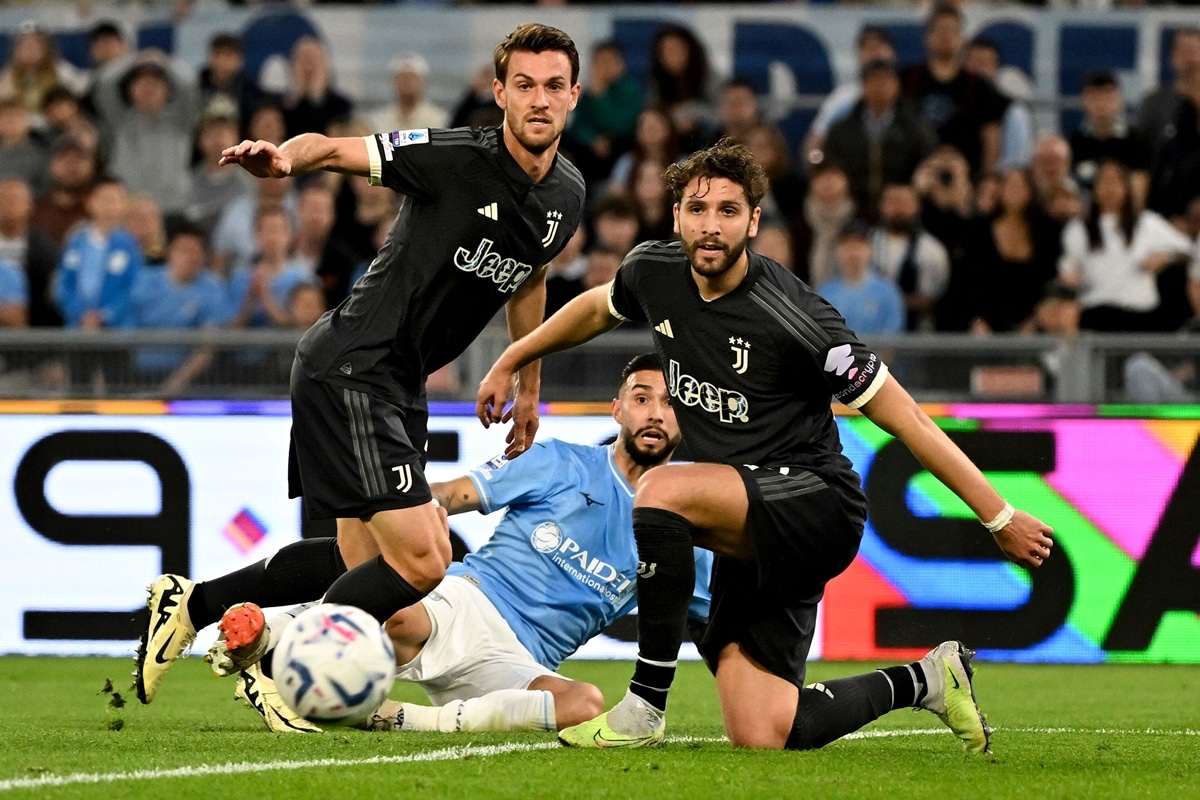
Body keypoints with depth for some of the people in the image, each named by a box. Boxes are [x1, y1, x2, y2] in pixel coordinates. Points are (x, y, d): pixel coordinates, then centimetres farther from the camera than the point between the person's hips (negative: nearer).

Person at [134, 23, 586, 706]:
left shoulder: (567, 195, 6)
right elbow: (329, 149, -15)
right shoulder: (455, 159, -17)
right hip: (351, 368, -9)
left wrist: (529, 388, 30)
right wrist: (282, 158, -38)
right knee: (420, 561, -17)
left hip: (401, 387, 9)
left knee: (366, 575, 8)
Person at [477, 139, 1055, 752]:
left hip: (817, 505, -7)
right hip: (749, 535, 7)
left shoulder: (791, 316, -19)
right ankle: (925, 681, 19)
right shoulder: (654, 273, 0)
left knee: (660, 492, -32)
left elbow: (905, 419, -14)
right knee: (761, 736, -6)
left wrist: (999, 518, -13)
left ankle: (645, 709, -20)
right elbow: (598, 308, 27)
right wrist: (509, 363, 34)